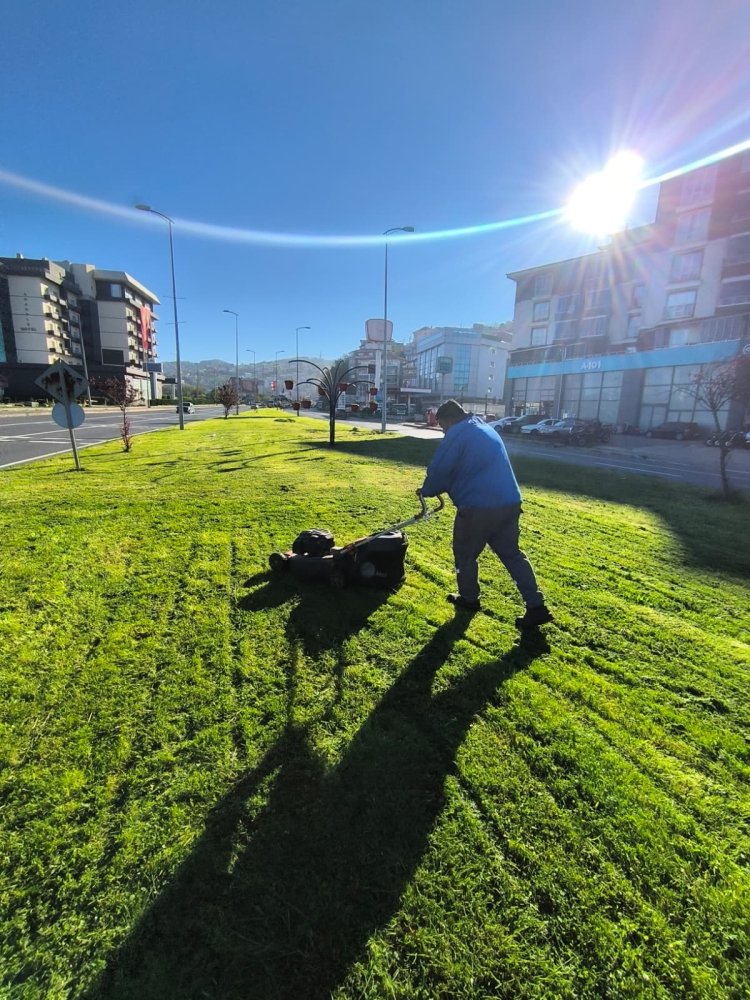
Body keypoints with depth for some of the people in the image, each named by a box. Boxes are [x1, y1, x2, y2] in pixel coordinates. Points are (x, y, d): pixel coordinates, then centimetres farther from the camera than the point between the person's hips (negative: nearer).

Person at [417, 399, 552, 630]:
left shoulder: (457, 434, -6)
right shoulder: (486, 429, 22)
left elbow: (439, 470, -7)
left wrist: (427, 491, 14)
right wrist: (440, 488, 28)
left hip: (478, 506, -8)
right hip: (509, 502, 8)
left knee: (465, 554, 13)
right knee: (511, 553, 15)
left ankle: (469, 598, 27)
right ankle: (536, 606, 13)